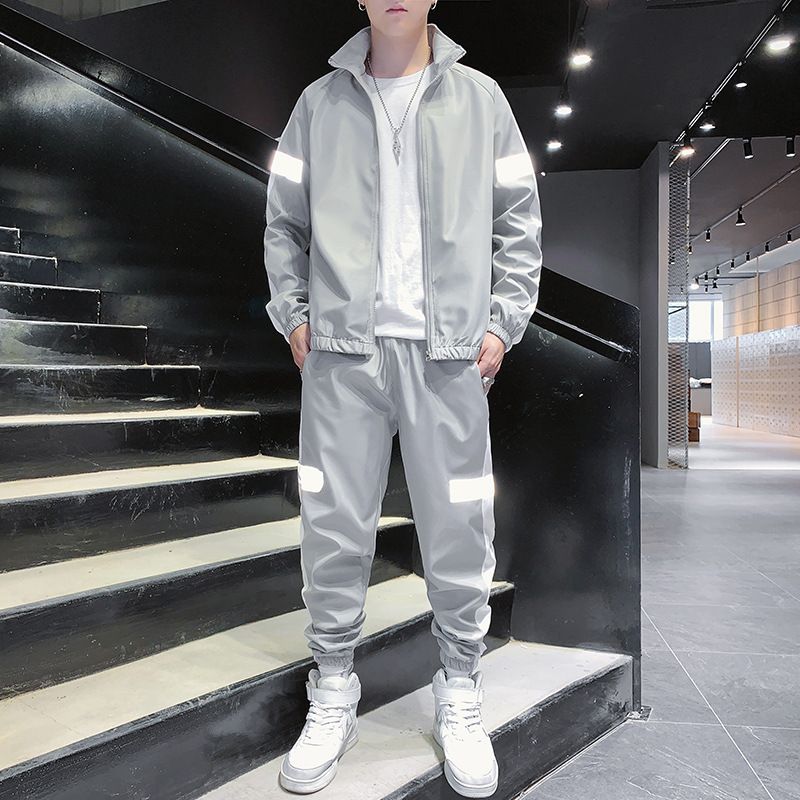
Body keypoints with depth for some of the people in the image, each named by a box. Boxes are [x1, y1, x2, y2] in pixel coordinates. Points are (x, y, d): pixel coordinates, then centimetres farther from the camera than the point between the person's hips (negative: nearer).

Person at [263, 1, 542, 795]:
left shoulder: (480, 98, 12)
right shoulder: (319, 101, 13)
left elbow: (519, 223, 11)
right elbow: (283, 222, 16)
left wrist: (502, 320, 1)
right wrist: (293, 312, 4)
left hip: (450, 351, 0)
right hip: (342, 349, 1)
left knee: (459, 532, 3)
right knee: (333, 532, 3)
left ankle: (459, 697, 23)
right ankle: (333, 695, 22)